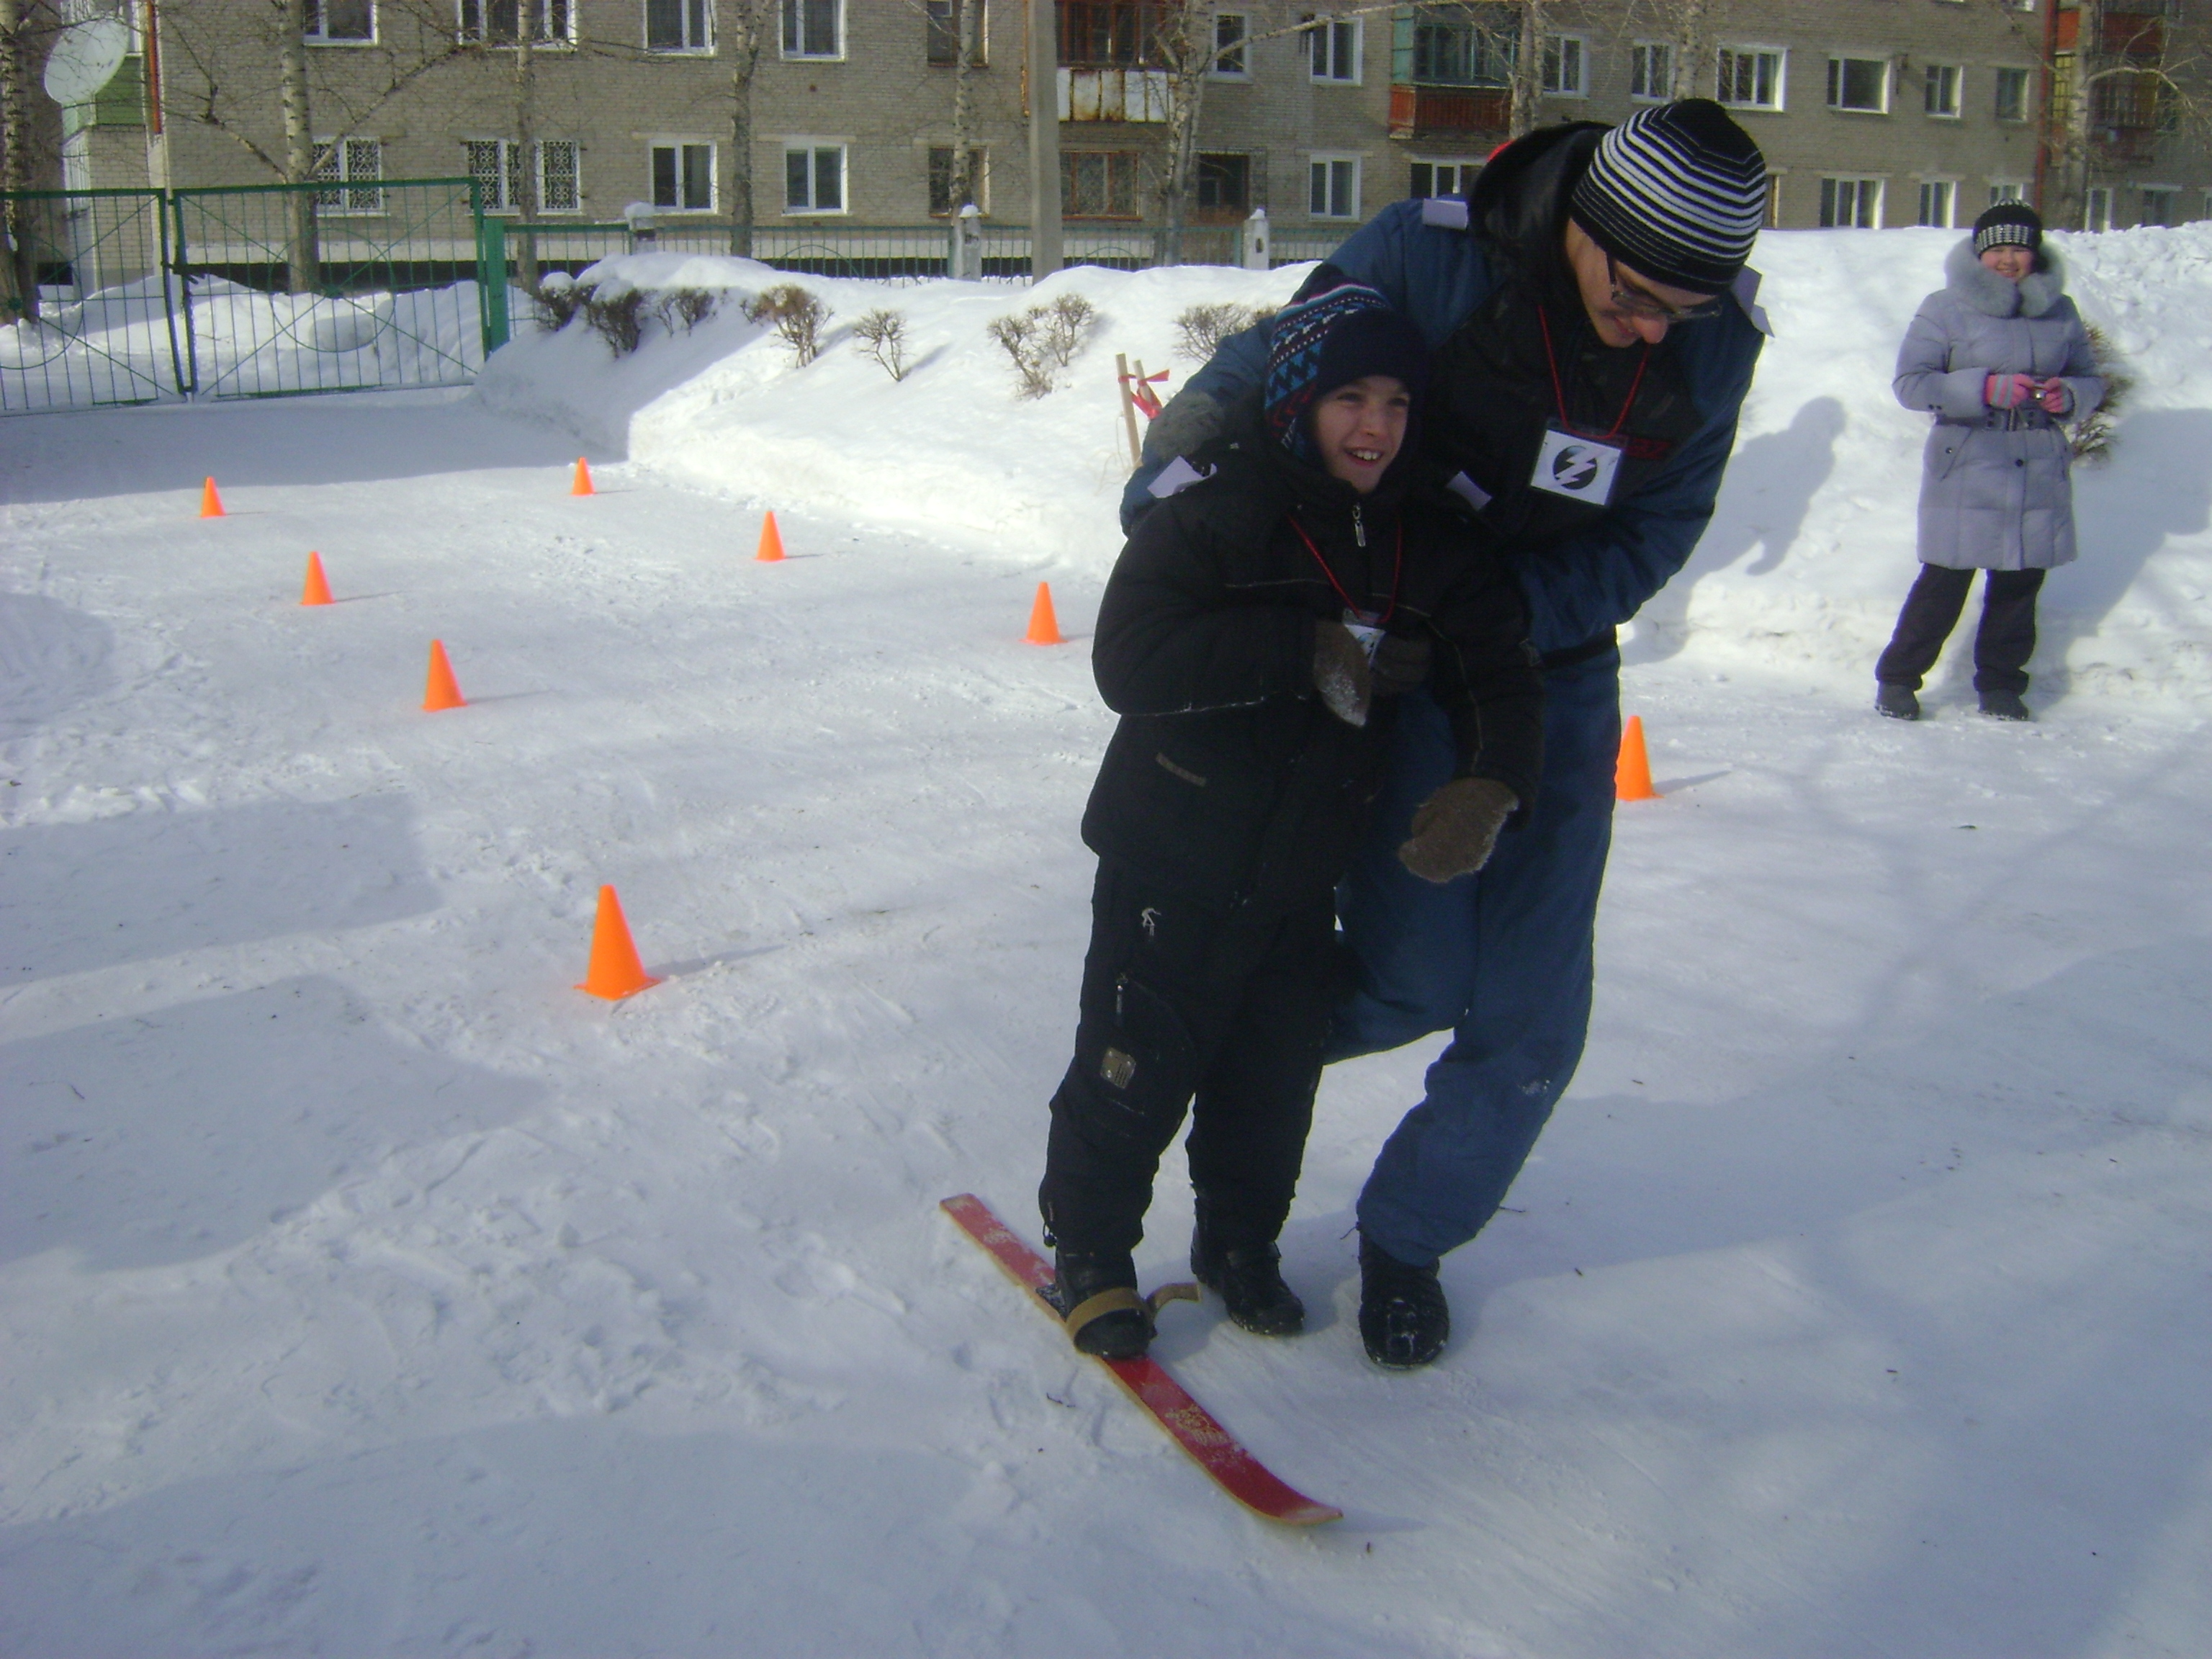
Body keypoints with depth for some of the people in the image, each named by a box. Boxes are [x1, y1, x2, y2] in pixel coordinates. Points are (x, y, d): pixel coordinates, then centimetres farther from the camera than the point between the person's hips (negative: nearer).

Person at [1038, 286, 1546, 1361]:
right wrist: (1311, 653, -29)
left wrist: (1487, 787, -25)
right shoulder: (1211, 513, -16)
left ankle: (1240, 1242, 39)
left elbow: (1499, 678, -3)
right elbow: (1129, 661, -28)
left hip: (1303, 874, 5)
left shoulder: (1429, 542, 0)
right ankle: (1088, 1249, 28)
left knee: (1276, 1077, 16)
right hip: (1173, 863, -5)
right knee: (1136, 1070, 6)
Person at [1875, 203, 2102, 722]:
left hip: (2040, 469, 4)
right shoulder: (1947, 308, 0)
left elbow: (2091, 380, 17)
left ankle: (2001, 686, 22)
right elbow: (1910, 382, -9)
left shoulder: (2060, 311, 12)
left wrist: (2069, 395, -8)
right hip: (1967, 465, -4)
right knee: (1946, 581, -6)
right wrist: (1987, 388, -20)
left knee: (2021, 582, 8)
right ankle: (1897, 679, 8)